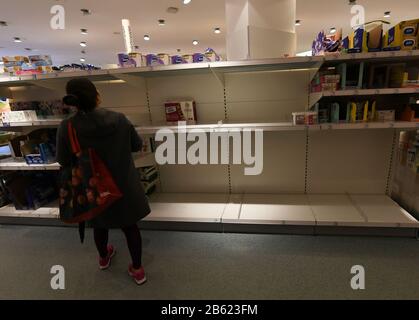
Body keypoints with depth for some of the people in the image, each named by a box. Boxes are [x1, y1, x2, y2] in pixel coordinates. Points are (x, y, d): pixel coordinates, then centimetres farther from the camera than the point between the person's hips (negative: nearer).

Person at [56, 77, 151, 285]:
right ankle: (138, 269, 33)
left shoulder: (67, 128, -20)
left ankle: (104, 258, 55)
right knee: (130, 225, 18)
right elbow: (137, 146, -3)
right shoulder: (119, 119, -18)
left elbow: (63, 161, -6)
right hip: (124, 185, 0)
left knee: (100, 225, 27)